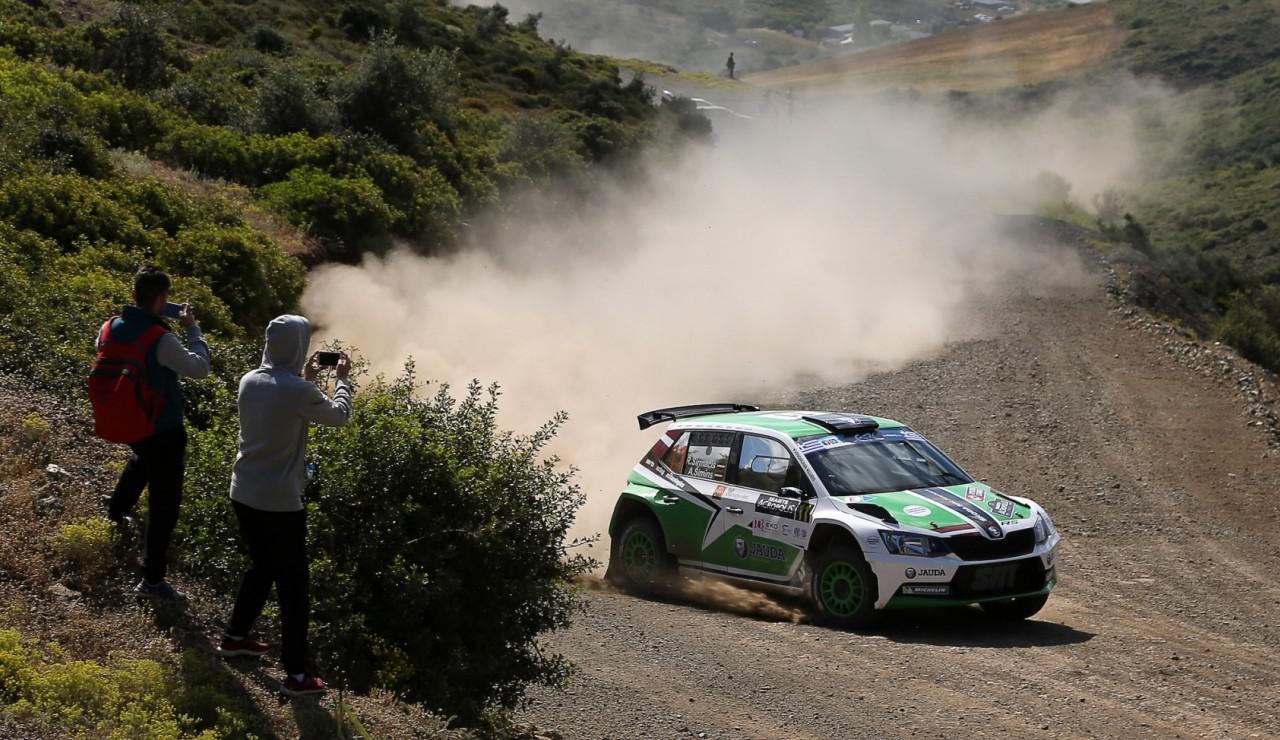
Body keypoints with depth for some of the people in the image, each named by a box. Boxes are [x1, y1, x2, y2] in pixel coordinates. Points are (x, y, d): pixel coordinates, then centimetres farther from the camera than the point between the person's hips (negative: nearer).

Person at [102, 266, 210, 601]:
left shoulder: (110, 328, -6)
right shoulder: (161, 339, -27)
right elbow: (199, 367, -19)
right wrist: (192, 329, -10)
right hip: (163, 428, -8)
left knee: (142, 460, 41)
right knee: (165, 502, 1)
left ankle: (117, 512, 59)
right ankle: (152, 578, 3)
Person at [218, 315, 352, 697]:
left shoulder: (249, 382, -1)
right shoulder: (300, 392, -20)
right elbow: (338, 415, -1)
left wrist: (304, 378, 24)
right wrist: (342, 377, 14)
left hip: (243, 494, 7)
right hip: (279, 504, -7)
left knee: (262, 566, 29)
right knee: (293, 587, 3)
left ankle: (234, 637, 42)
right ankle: (296, 675, 6)